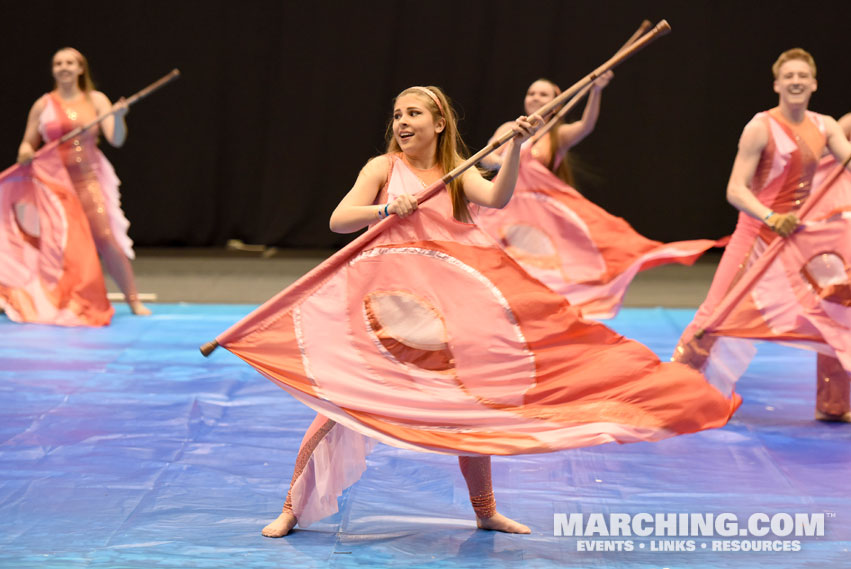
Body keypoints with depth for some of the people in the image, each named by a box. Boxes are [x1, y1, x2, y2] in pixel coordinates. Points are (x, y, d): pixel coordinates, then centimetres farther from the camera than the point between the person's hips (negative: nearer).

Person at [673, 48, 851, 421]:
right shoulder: (761, 128, -12)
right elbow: (735, 190, -18)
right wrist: (772, 218, -31)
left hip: (801, 234, 6)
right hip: (759, 233, -6)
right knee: (718, 313, -7)